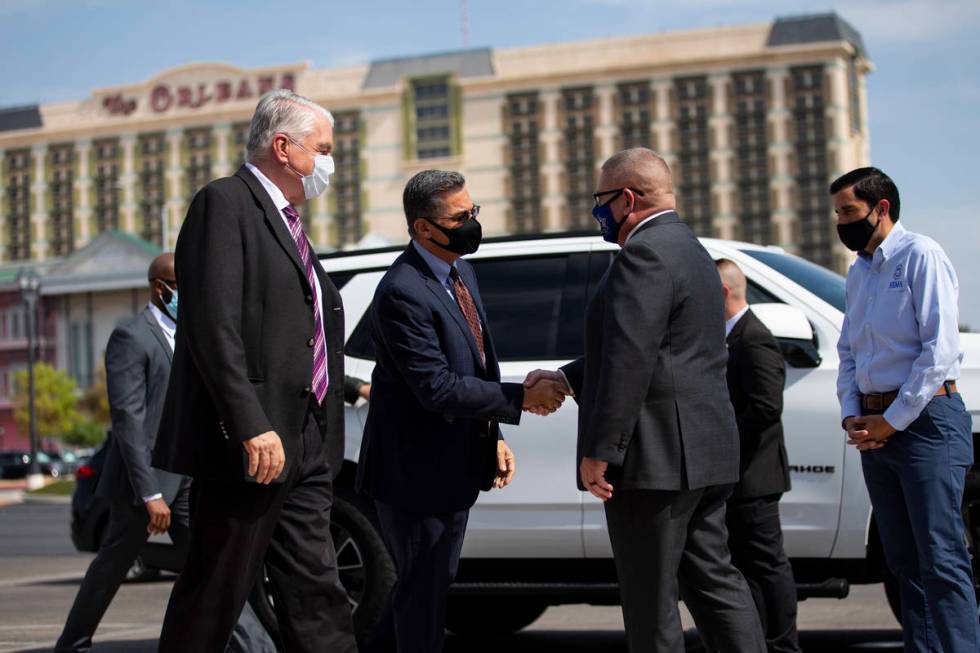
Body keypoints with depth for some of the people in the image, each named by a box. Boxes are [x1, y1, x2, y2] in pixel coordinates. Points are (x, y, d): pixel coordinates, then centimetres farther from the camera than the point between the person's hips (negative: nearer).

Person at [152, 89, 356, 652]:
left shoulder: (287, 223, 21)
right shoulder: (225, 204, -8)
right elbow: (213, 325, -19)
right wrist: (252, 426, -24)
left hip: (303, 451, 9)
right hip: (251, 446, -9)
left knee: (318, 600, 7)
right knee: (212, 601, -2)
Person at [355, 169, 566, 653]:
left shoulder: (460, 273, 7)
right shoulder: (403, 293, -23)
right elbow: (438, 388, -26)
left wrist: (495, 436, 11)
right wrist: (522, 397, -23)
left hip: (455, 467, 9)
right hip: (418, 469, -9)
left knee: (435, 586, 18)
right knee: (422, 594, 1)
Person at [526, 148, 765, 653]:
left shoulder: (645, 253, -15)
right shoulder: (690, 251, 19)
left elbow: (629, 359, -23)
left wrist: (598, 451, -21)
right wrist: (566, 378, 16)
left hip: (656, 456, -10)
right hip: (704, 456, 10)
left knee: (651, 603, -3)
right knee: (712, 578, 14)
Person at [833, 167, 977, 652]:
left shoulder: (920, 255, -7)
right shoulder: (858, 272, 17)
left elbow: (940, 348, -14)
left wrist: (893, 420, -13)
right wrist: (851, 416, 5)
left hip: (923, 418, -8)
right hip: (875, 426, 8)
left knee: (941, 558, -11)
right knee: (903, 559, 9)